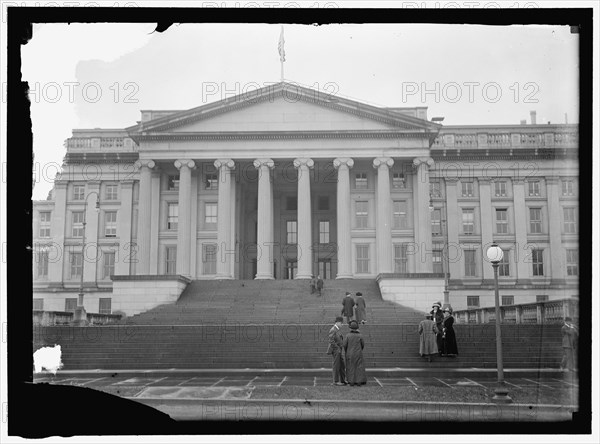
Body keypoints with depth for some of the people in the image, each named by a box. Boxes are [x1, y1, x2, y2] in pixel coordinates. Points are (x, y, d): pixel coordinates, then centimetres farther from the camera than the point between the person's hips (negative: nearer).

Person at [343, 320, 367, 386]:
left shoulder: (348, 336, -9)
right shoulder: (360, 336, -8)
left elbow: (345, 345, -7)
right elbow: (362, 345, 2)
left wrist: (346, 352, 13)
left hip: (350, 355, 0)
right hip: (358, 354, 0)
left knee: (351, 367, 7)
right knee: (359, 367, 5)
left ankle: (351, 382, 4)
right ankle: (359, 382, 2)